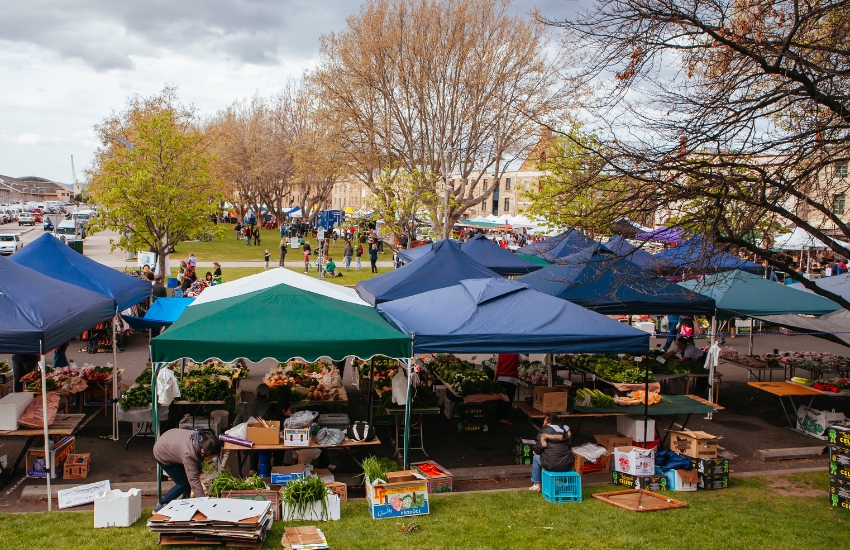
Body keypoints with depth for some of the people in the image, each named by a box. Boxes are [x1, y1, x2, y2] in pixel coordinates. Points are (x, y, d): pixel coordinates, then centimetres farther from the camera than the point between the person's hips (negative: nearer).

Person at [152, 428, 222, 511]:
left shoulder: (202, 440, -23)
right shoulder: (188, 454, -44)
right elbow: (194, 480, -43)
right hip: (162, 455, -7)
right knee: (183, 483, -7)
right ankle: (161, 507, 6)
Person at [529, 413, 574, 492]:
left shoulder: (544, 432, -3)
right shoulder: (565, 431, 12)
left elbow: (538, 449, -2)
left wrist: (536, 451, 22)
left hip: (552, 466, -5)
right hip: (568, 466, 5)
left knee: (536, 457, 24)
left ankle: (536, 485, 28)